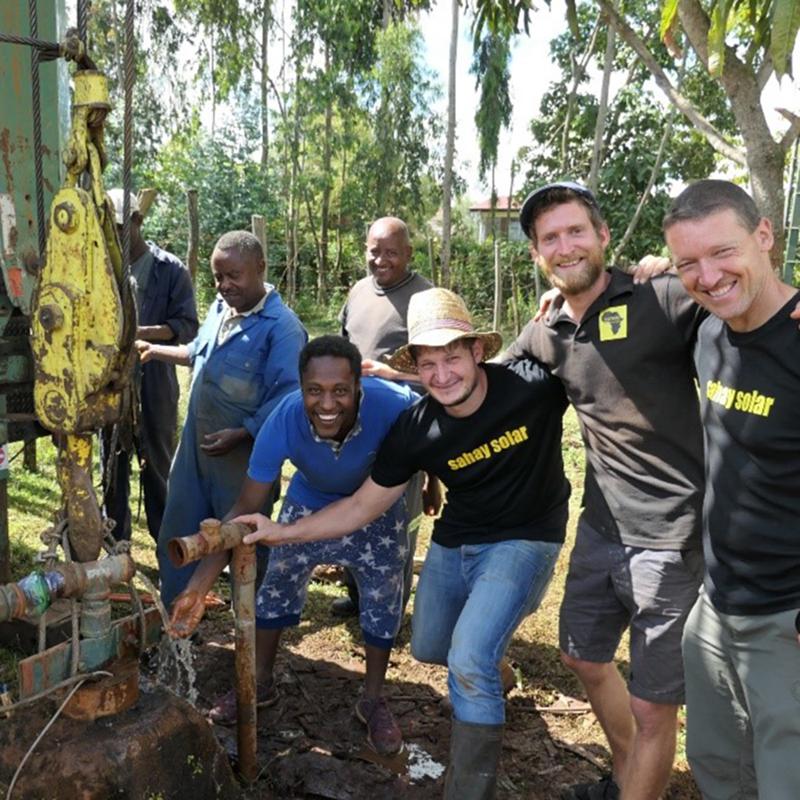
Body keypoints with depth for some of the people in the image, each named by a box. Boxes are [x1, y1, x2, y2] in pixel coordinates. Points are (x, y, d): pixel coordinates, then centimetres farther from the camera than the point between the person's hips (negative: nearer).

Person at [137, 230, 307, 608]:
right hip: (194, 445, 8)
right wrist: (153, 350, 23)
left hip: (243, 455, -8)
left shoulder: (282, 327, -18)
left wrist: (240, 434, -27)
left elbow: (286, 398, -23)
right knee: (177, 538, 17)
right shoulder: (220, 307, 8)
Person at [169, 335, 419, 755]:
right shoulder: (283, 421, -37)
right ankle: (261, 683, 36)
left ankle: (373, 700, 31)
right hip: (309, 503, 1)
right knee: (276, 589, 11)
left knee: (382, 603, 7)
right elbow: (245, 509, -30)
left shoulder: (392, 405, -42)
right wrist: (199, 585, -35)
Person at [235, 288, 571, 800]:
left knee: (469, 662, -21)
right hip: (454, 542, 5)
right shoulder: (416, 430, -14)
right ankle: (495, 639, 56)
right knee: (429, 650, 22)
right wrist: (284, 532, -10)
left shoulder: (535, 384, -24)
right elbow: (362, 507, -4)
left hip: (524, 540, -5)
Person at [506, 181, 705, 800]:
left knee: (652, 706, 7)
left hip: (670, 540, -7)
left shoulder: (660, 300, -14)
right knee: (585, 658, 25)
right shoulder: (544, 334, 6)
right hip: (600, 528, 8)